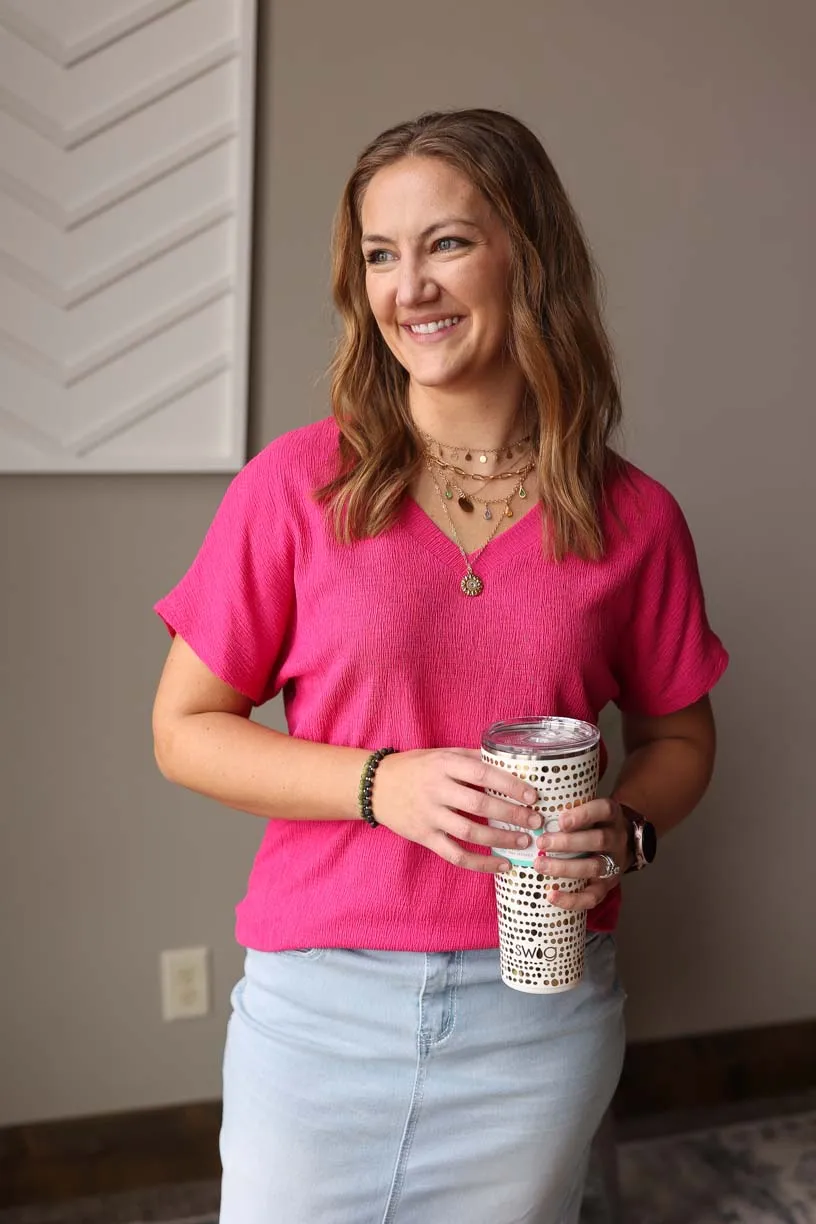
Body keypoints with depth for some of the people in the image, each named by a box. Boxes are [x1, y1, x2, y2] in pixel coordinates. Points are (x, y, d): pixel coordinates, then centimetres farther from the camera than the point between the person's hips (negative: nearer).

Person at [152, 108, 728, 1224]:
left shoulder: (634, 519, -3)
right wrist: (380, 784, -18)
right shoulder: (298, 486, -8)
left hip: (540, 1010, 1)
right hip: (321, 1001, -1)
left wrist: (624, 828, -11)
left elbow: (678, 734, 10)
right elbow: (184, 730, -3)